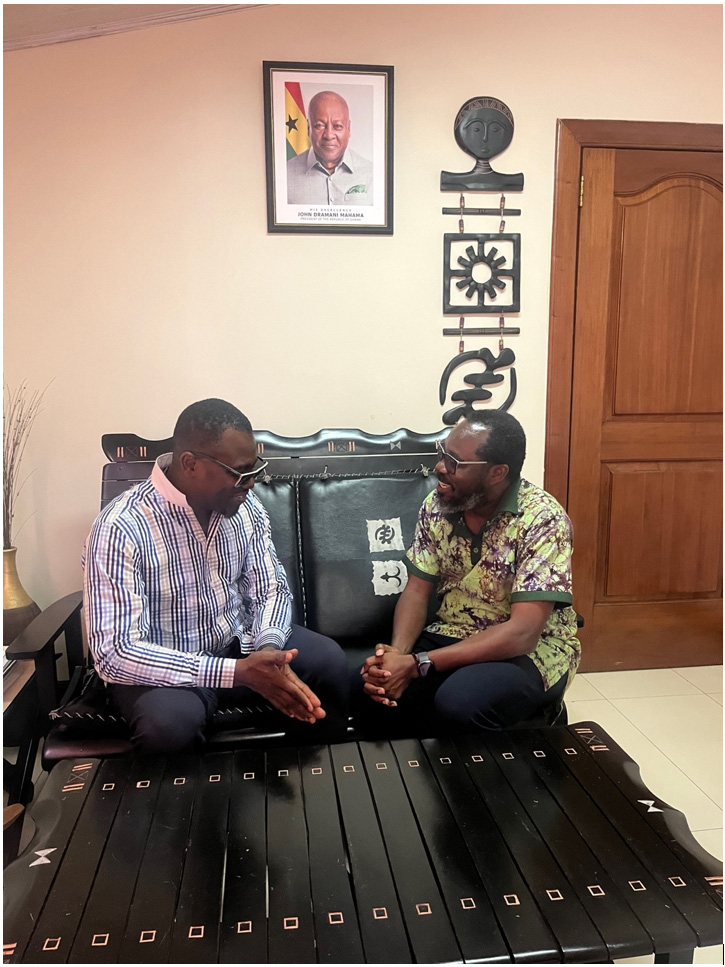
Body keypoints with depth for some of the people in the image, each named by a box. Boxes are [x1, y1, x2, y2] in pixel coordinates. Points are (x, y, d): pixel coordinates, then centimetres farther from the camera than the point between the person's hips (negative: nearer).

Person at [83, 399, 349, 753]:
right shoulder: (121, 528, -25)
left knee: (328, 660, -16)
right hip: (164, 667, -4)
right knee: (168, 720, -35)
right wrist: (238, 672, -36)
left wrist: (268, 648, -25)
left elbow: (271, 589, -1)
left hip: (239, 642, 5)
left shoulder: (246, 506, -8)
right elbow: (114, 653, -29)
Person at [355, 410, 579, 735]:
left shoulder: (542, 520, -23)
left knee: (458, 704, -34)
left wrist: (417, 664, -33)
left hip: (532, 649, -5)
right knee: (370, 689, -19)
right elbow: (417, 591, -2)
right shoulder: (436, 506, -5)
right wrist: (397, 652, -24)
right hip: (453, 636, 5)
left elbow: (522, 633, -28)